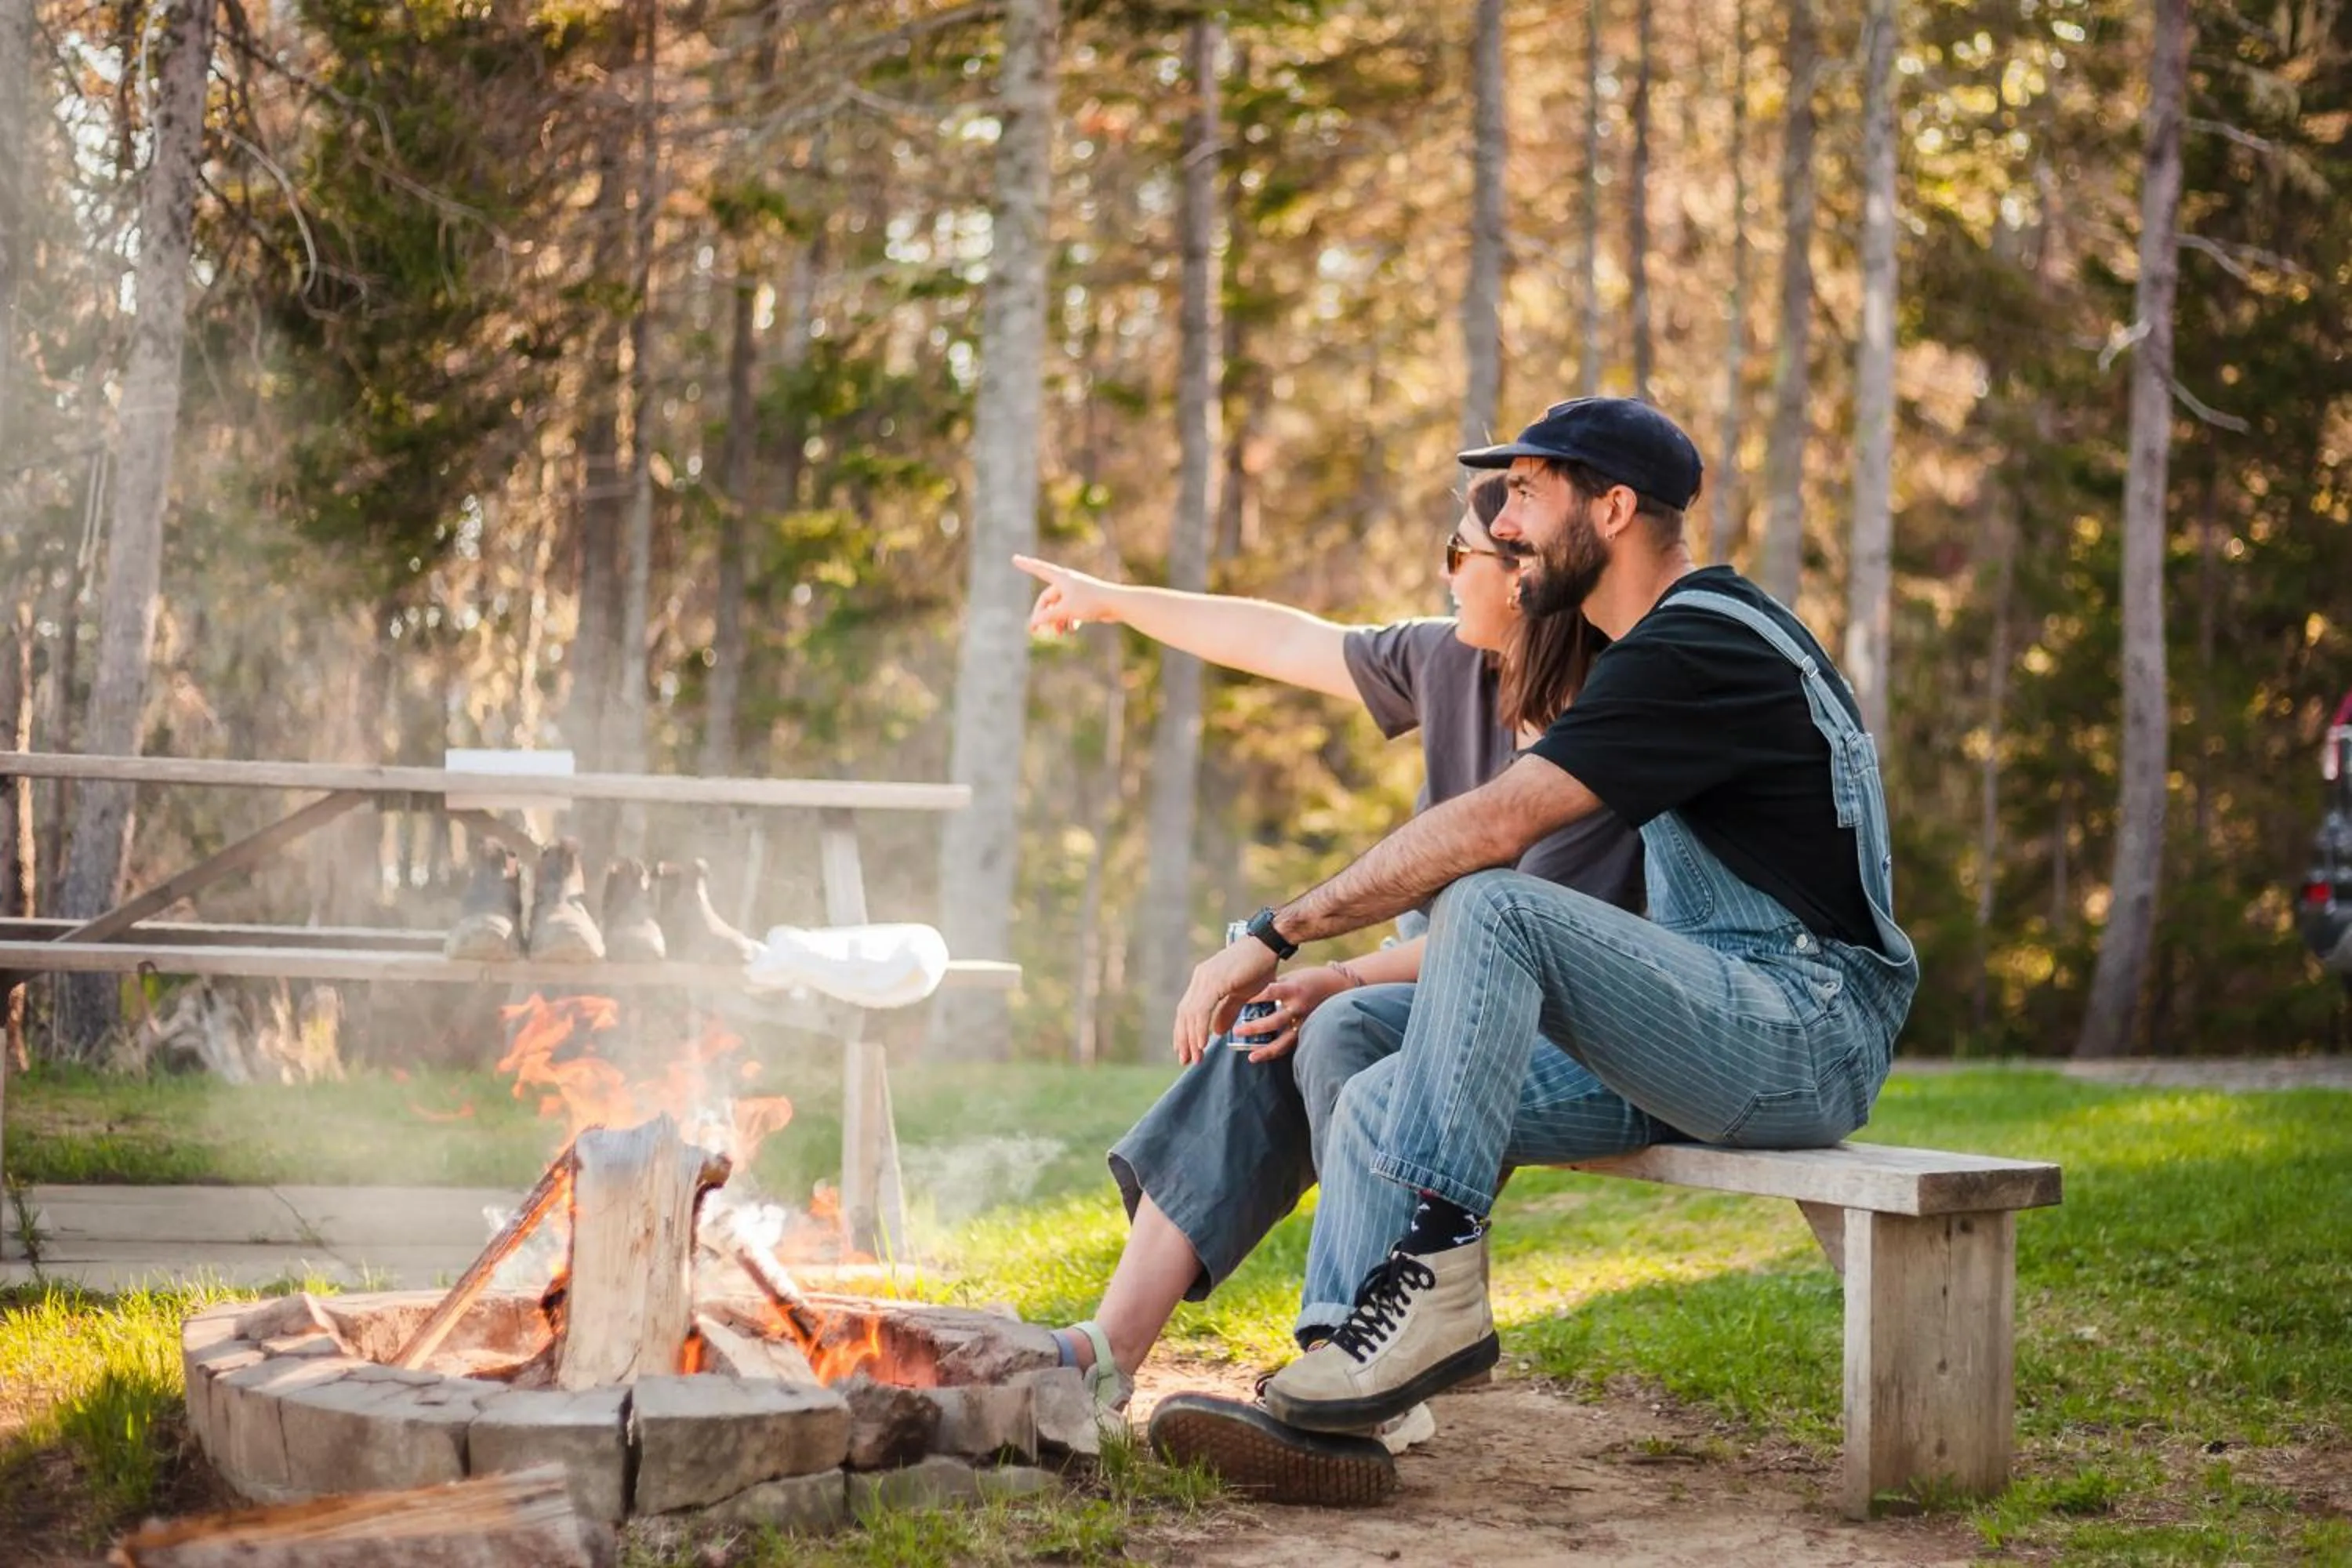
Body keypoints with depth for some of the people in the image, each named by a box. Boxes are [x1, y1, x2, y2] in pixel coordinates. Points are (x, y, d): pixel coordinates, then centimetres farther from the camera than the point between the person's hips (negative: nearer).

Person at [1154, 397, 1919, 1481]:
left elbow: (1489, 830, -23)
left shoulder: (1696, 651, -13)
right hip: (1712, 1036, 10)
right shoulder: (1683, 640, 19)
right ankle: (1334, 1421, -10)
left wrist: (1274, 937, -20)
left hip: (1805, 1034, -10)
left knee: (1492, 910, -29)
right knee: (1380, 1100, -3)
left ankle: (1434, 1275, -29)